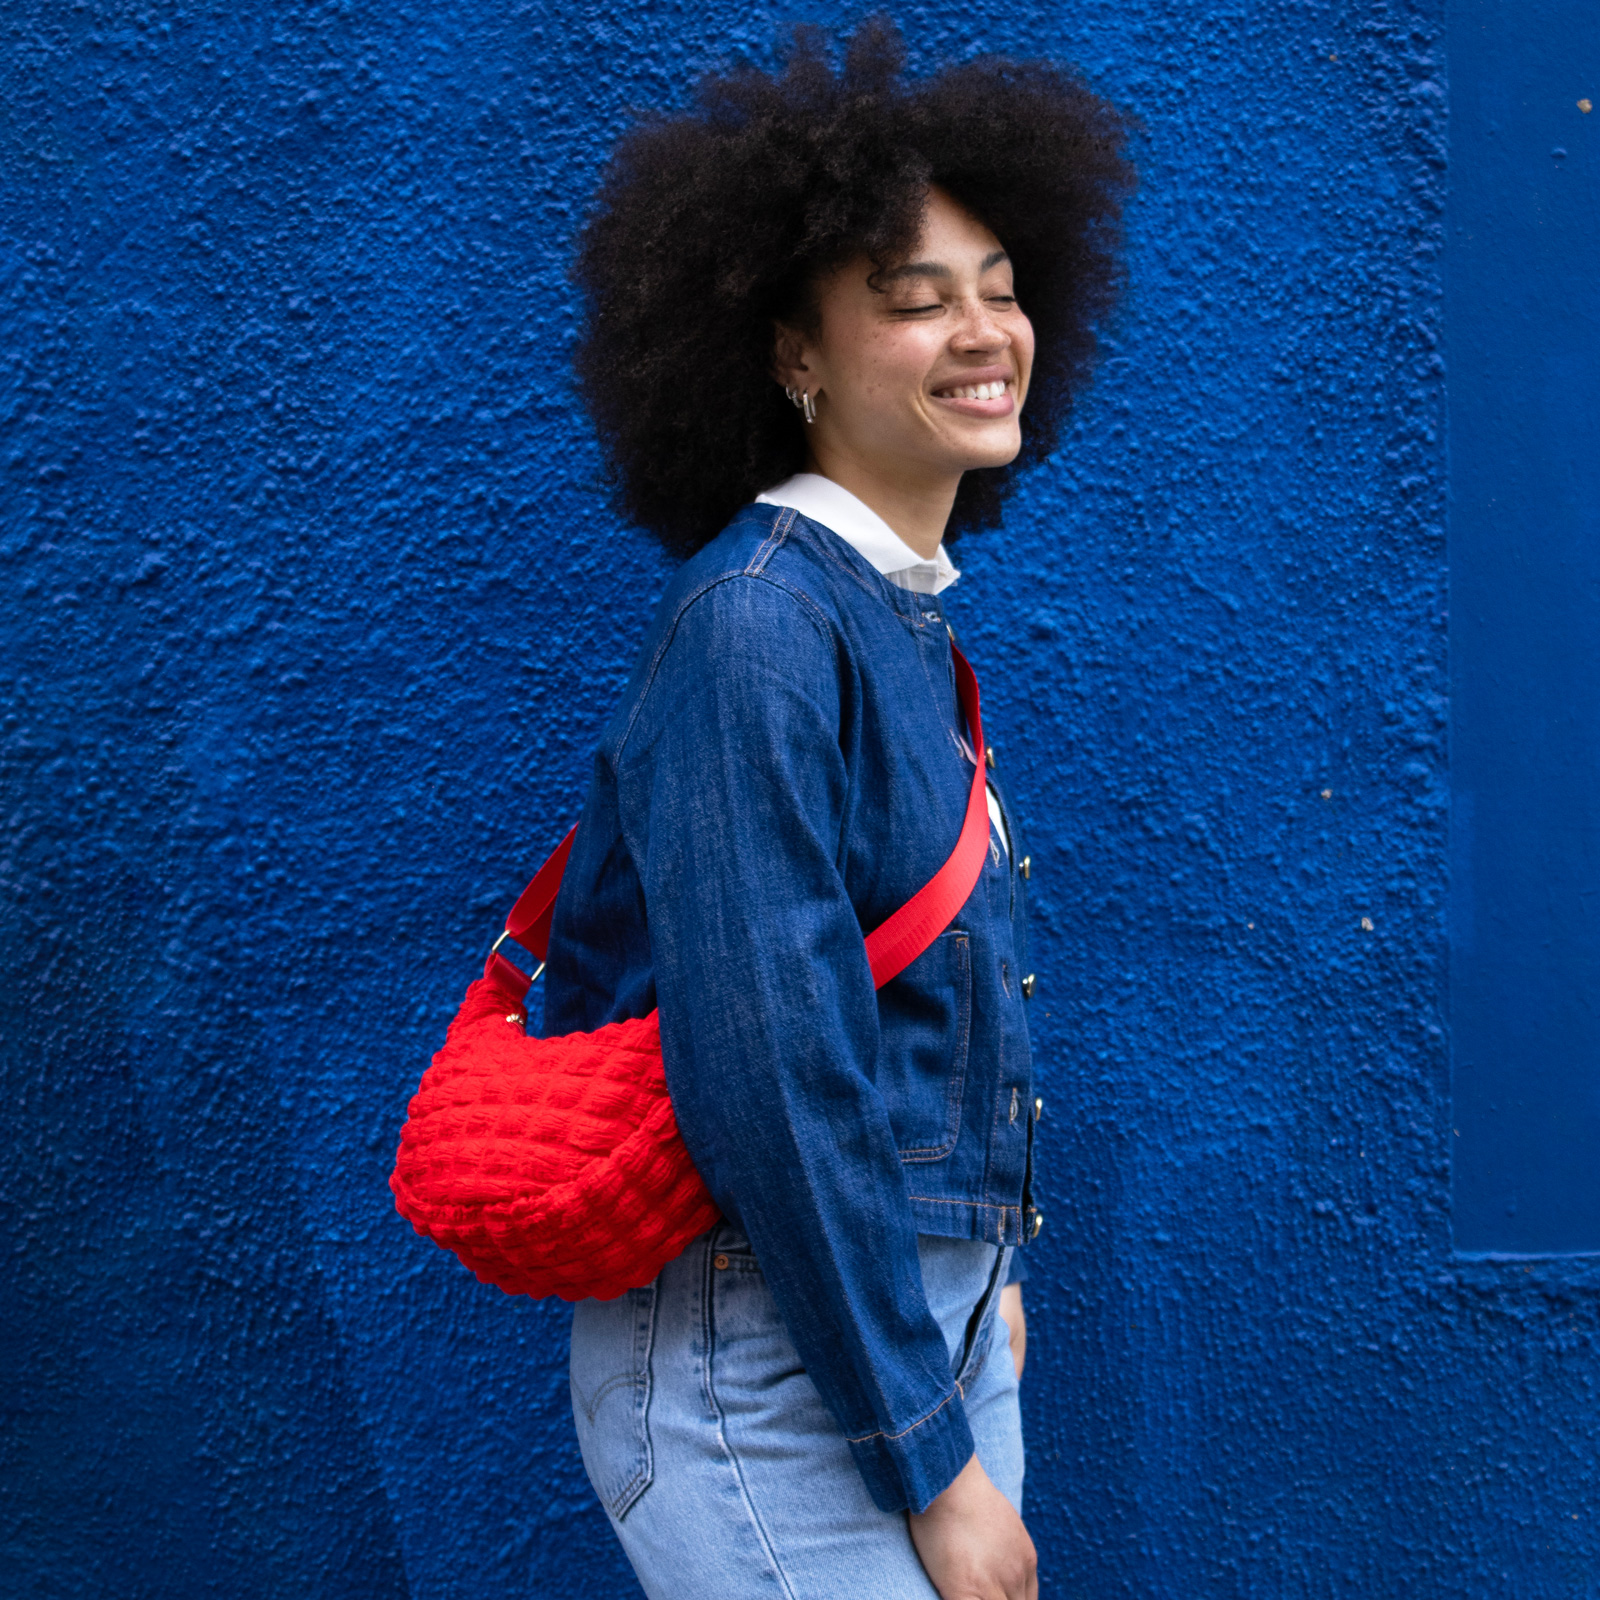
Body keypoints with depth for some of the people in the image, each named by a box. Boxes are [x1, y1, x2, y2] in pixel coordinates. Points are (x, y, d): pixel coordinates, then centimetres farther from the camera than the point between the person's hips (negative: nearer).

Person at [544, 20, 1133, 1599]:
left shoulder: (911, 614, 10)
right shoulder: (757, 618, -17)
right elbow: (767, 1068, -22)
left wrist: (978, 1271, 14)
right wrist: (928, 1464, -17)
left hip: (927, 1321, 9)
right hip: (770, 1354, -9)